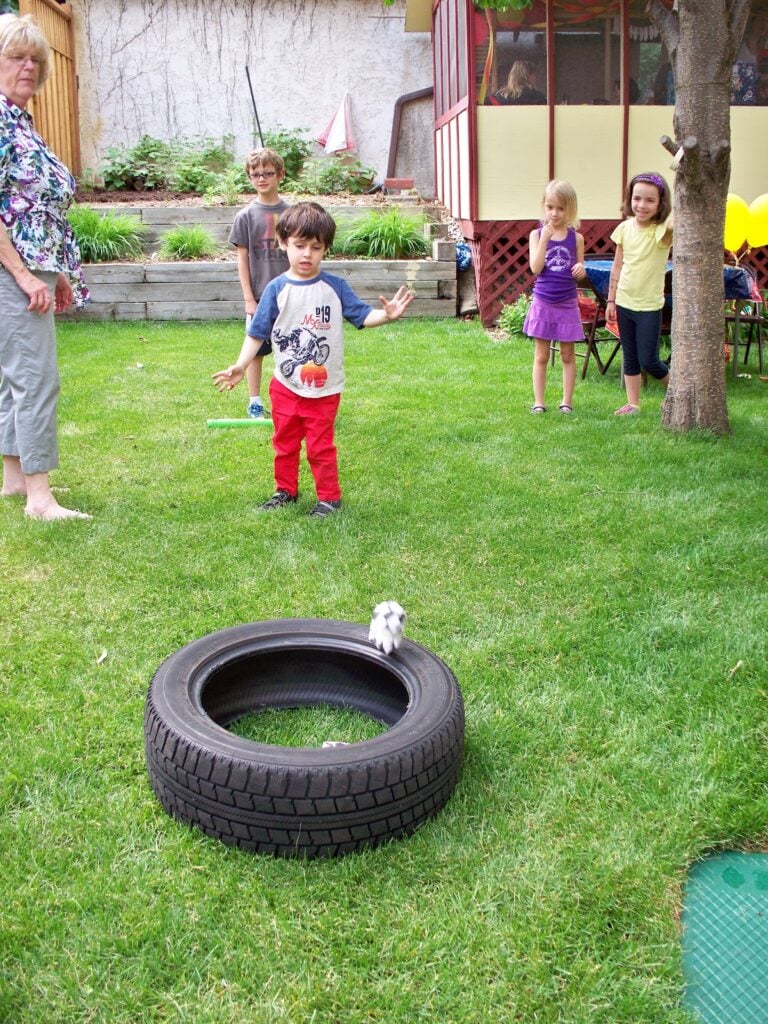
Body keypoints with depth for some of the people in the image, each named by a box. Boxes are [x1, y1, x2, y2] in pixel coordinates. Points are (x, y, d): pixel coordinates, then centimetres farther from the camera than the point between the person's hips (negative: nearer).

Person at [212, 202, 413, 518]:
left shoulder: (335, 287, -5)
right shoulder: (277, 289, -5)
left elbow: (362, 315, -6)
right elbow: (257, 332, -3)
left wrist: (386, 314, -26)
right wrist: (240, 366, -11)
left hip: (324, 388, -2)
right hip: (285, 385, 2)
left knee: (321, 446, 5)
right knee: (284, 443, 15)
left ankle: (329, 497, 18)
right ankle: (286, 491, 32)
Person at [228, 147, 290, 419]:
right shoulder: (246, 216, -4)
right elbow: (242, 259, -2)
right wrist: (249, 298, -7)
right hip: (259, 296, -1)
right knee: (256, 350, 7)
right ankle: (255, 402, 19)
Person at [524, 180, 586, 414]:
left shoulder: (576, 238, 0)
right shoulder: (537, 234, -3)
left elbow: (579, 268, 9)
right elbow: (535, 268, -13)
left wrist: (581, 269, -15)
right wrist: (544, 239, -19)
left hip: (567, 303, 1)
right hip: (543, 303, -1)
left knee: (567, 355, 9)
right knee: (541, 356, 8)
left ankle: (567, 401, 17)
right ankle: (538, 402, 15)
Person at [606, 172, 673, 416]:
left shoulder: (662, 231, -14)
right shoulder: (625, 228, 0)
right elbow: (617, 266, 7)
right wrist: (611, 300, 8)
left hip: (649, 306, -4)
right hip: (624, 303, 4)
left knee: (648, 361, -2)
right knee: (629, 357, 10)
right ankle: (633, 404, 20)